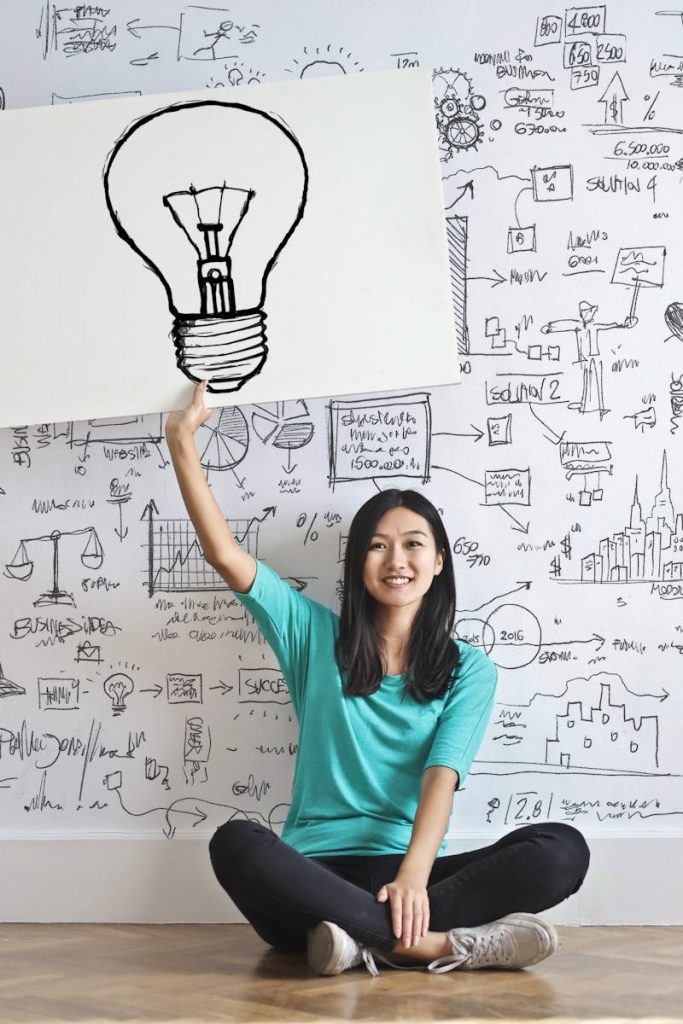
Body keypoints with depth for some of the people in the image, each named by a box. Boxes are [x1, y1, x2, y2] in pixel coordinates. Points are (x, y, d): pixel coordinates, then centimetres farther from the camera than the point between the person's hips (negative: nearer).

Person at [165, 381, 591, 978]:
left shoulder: (469, 670, 11)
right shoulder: (317, 636, 14)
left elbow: (442, 776, -5)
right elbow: (225, 555, 6)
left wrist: (413, 876, -22)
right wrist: (182, 440, 3)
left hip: (408, 873, 0)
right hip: (314, 874, 0)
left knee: (562, 849, -25)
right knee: (236, 843, -35)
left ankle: (367, 938, -35)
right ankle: (438, 943, -36)